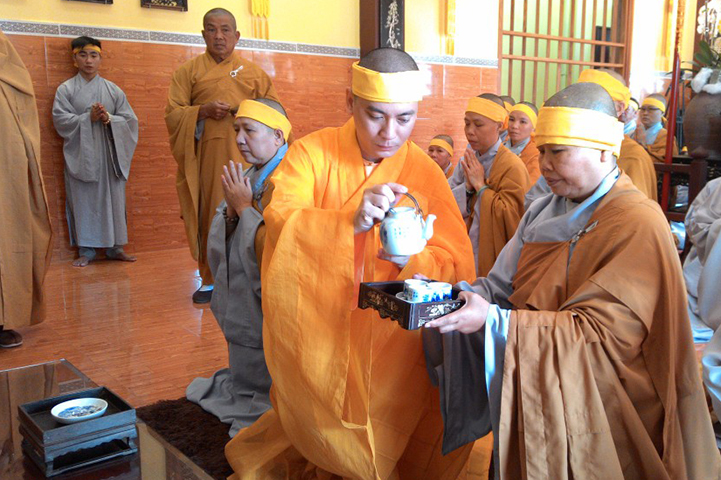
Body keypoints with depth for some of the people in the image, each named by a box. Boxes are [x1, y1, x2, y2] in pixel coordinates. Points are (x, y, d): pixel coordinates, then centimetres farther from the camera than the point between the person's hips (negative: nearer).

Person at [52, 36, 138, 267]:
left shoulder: (113, 90, 9)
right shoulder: (66, 89, 4)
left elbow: (129, 120, 5)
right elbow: (61, 120, -5)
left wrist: (109, 119, -14)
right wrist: (88, 118, -16)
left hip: (109, 153, 2)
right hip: (80, 155, -1)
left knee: (113, 199, 2)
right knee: (83, 201, -1)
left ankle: (114, 247, 12)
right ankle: (86, 250, 7)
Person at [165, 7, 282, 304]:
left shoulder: (254, 72, 13)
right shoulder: (188, 71, 11)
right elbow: (172, 114, 4)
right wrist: (203, 111, -13)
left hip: (244, 155, 0)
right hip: (206, 156, 0)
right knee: (209, 216, -1)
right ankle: (210, 280, 11)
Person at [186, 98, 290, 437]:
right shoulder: (252, 174, 7)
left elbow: (270, 247, -29)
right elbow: (220, 240, 10)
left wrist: (243, 206, -16)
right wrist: (231, 209, -11)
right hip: (241, 302, 9)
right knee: (244, 370, 26)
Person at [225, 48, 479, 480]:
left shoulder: (426, 173, -4)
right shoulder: (313, 153, -6)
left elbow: (459, 266, -11)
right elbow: (280, 218, -23)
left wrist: (412, 258, -32)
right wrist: (350, 222, -40)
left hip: (385, 343, 1)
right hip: (312, 338, -1)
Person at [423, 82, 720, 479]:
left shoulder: (638, 224, -18)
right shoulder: (544, 212, 6)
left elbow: (600, 335, -24)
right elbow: (504, 287, 3)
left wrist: (492, 321, -30)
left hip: (595, 422, -6)